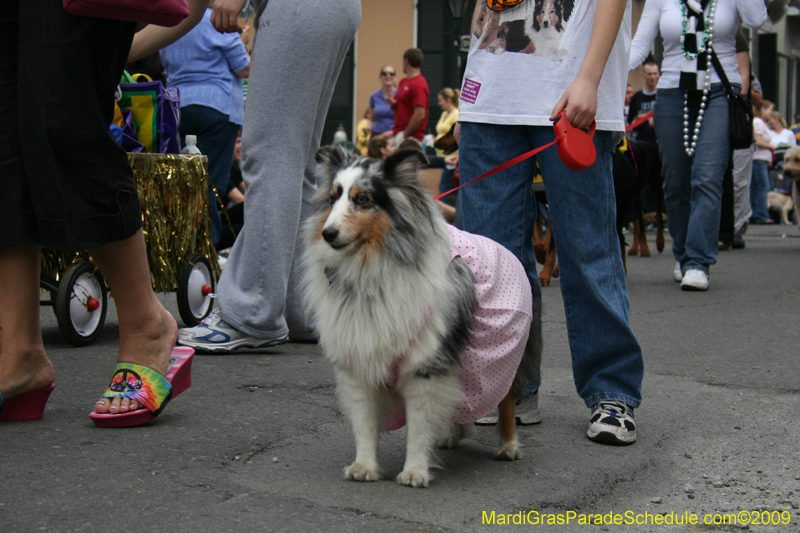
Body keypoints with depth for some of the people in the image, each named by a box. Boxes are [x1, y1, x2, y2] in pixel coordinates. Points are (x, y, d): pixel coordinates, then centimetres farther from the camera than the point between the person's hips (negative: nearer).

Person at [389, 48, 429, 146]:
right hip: (398, 134, 9)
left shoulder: (418, 85, -13)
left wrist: (405, 135, -16)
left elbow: (420, 115, -20)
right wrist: (393, 104, 2)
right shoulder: (403, 82, 17)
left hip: (410, 137, -9)